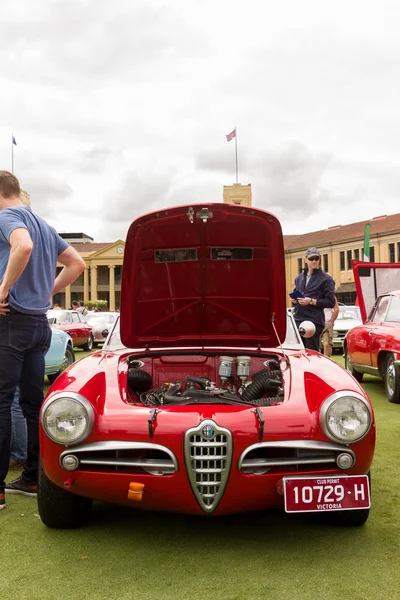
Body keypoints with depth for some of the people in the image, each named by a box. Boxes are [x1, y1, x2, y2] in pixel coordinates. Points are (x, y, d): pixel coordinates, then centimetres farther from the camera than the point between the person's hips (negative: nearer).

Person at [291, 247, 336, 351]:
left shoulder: (326, 279, 1)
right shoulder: (299, 278, 19)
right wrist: (294, 299, 6)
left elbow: (331, 302, -6)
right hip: (298, 320, 5)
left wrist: (311, 301, -15)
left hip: (314, 321, -5)